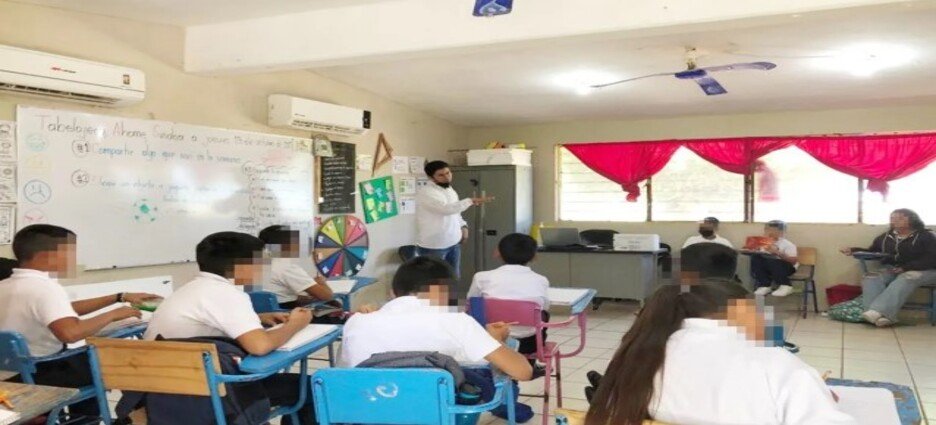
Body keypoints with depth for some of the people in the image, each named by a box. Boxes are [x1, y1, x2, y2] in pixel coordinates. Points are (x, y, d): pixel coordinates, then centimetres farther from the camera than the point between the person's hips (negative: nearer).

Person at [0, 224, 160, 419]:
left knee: (84, 358, 30)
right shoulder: (43, 287, -24)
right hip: (38, 375, -9)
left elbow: (66, 310, 15)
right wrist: (113, 315, -23)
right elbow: (70, 333, -41)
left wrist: (120, 298, 16)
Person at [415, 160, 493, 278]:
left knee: (454, 278, 15)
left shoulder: (450, 190, 8)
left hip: (453, 243, 8)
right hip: (432, 246, -8)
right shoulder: (425, 193, -20)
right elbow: (446, 209, -34)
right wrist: (471, 201, -34)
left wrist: (463, 226, 4)